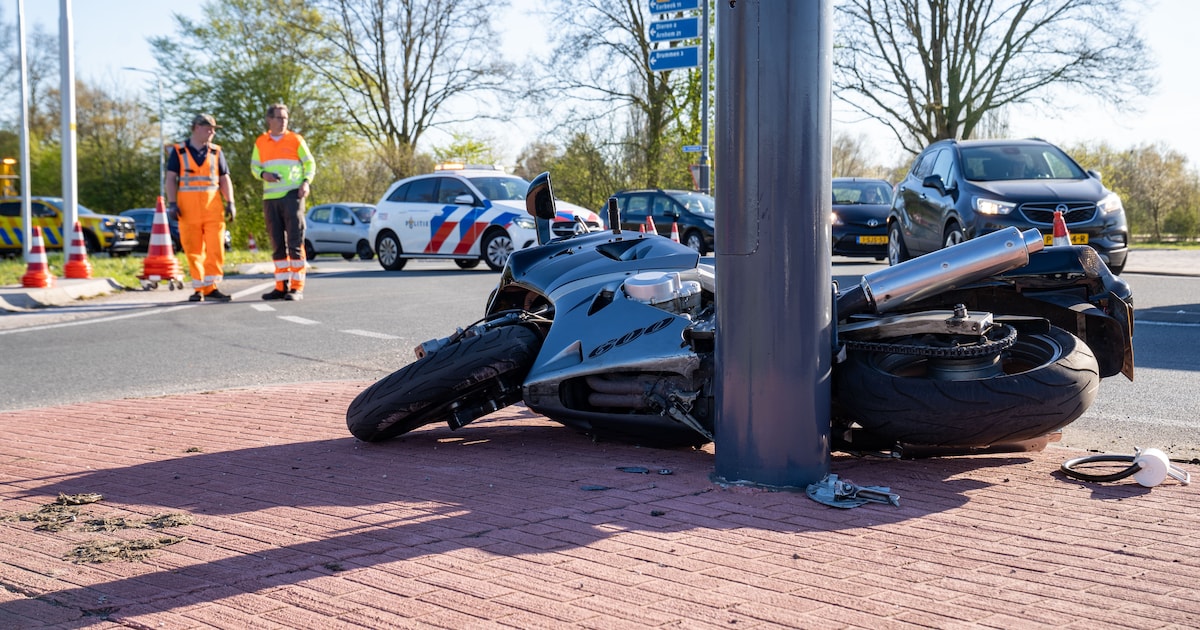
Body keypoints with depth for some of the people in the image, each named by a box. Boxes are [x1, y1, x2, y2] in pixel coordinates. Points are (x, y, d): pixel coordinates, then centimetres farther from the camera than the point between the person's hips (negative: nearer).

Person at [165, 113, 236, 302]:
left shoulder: (216, 152, 13)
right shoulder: (179, 151, 7)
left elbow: (225, 179, 12)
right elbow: (171, 179, 4)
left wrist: (230, 202, 0)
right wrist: (172, 203, -7)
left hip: (213, 207, 1)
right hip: (188, 208, -1)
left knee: (215, 248, -8)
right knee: (193, 250, 1)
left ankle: (211, 287, -7)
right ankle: (199, 289, 7)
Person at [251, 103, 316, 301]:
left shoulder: (295, 140, 4)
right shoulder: (260, 143, 12)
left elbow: (310, 163, 6)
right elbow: (254, 167, 16)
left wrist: (306, 182, -11)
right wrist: (263, 174, -6)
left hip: (292, 195, -4)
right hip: (270, 198, 4)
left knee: (295, 240, -7)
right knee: (277, 243, 6)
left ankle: (297, 287, -6)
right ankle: (282, 286, 10)